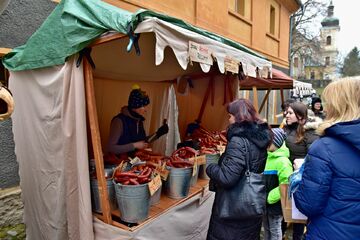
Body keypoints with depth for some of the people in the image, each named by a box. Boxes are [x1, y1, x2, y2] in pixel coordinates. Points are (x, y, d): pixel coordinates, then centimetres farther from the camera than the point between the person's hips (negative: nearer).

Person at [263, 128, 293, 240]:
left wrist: (269, 197, -21)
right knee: (266, 228, 22)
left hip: (275, 203, -7)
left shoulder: (282, 161, -20)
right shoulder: (267, 157, 5)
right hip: (265, 201, 7)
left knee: (274, 230, 11)